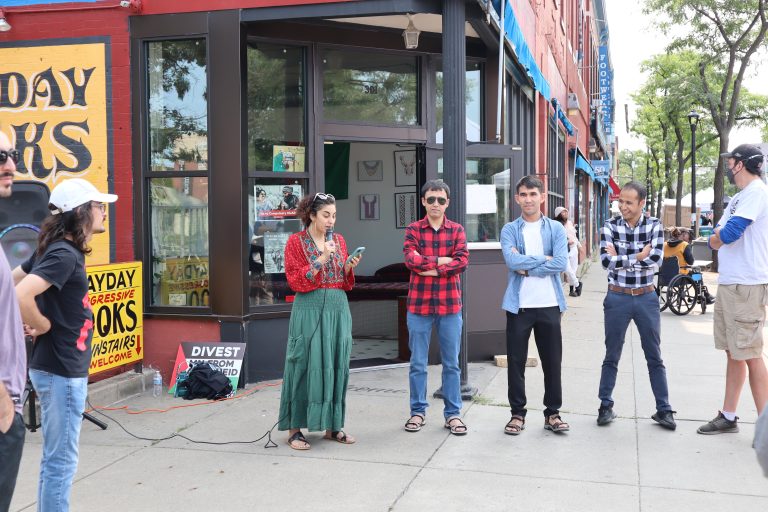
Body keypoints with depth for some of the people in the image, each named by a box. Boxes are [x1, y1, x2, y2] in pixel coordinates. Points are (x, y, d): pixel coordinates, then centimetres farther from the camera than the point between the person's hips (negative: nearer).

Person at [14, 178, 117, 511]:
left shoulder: (55, 249, 10)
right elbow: (21, 295, -32)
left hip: (60, 367, 10)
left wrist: (32, 322, 10)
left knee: (55, 459, 19)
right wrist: (43, 326, -15)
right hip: (61, 370, -10)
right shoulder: (64, 254, -19)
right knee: (61, 461, 0)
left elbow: (12, 281, 19)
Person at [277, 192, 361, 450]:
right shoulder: (296, 241, -2)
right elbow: (295, 282, -8)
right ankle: (294, 429, 5)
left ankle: (332, 426, 16)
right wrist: (321, 260, -16)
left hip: (338, 309, 5)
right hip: (309, 310, -5)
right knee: (306, 366, -4)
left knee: (336, 365, 6)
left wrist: (349, 268, -4)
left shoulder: (339, 240, 12)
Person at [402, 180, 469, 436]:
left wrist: (430, 268, -14)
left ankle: (453, 413, 18)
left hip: (450, 304, 1)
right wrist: (442, 260, -11)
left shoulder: (457, 230, 6)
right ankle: (418, 411, 21)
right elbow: (410, 259, -12)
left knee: (451, 363, 8)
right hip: (418, 303, 0)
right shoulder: (413, 229, 4)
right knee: (417, 363, 8)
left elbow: (462, 261, -9)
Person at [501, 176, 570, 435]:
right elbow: (512, 261, -14)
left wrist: (527, 268, -11)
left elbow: (561, 263, -10)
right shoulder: (509, 230, 3)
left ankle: (553, 413, 21)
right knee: (516, 361, 5)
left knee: (552, 361, 8)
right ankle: (517, 413, 18)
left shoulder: (556, 229, 4)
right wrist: (544, 260, -11)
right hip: (519, 305, 0)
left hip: (549, 305, 1)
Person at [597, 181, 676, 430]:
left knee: (654, 356, 8)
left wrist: (621, 258, -15)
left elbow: (655, 259, -18)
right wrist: (639, 256, -16)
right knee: (612, 356, 9)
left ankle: (664, 409, 18)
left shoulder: (654, 225, -3)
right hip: (617, 298, 0)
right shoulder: (610, 226, -4)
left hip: (646, 298, 0)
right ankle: (605, 406, 21)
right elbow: (606, 261, -17)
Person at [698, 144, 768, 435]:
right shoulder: (739, 197, 19)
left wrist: (719, 236, 1)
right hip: (728, 283, 9)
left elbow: (727, 235, -21)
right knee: (732, 353, 13)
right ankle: (728, 417, 21)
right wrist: (720, 236, -5)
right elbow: (716, 238, 16)